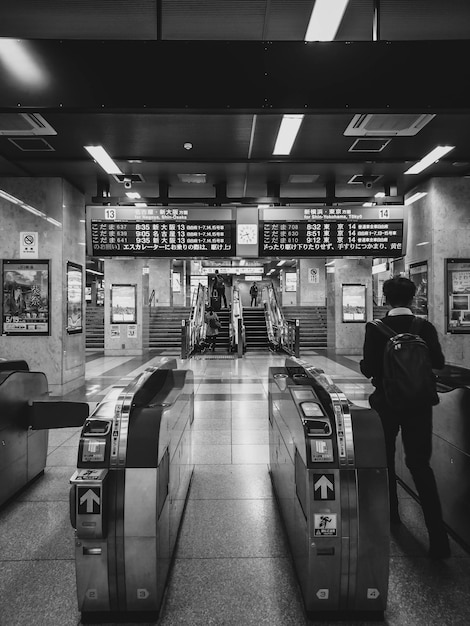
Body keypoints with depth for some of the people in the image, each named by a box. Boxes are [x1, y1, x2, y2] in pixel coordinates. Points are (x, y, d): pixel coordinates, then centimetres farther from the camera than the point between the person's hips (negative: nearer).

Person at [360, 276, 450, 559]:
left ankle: (390, 513, 35)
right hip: (419, 403, 2)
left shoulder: (375, 329, -13)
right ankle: (438, 535, 3)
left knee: (385, 459, 20)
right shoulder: (426, 327, -7)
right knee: (420, 463, 9)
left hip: (386, 402, -1)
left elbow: (368, 369, -13)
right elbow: (438, 363, 1)